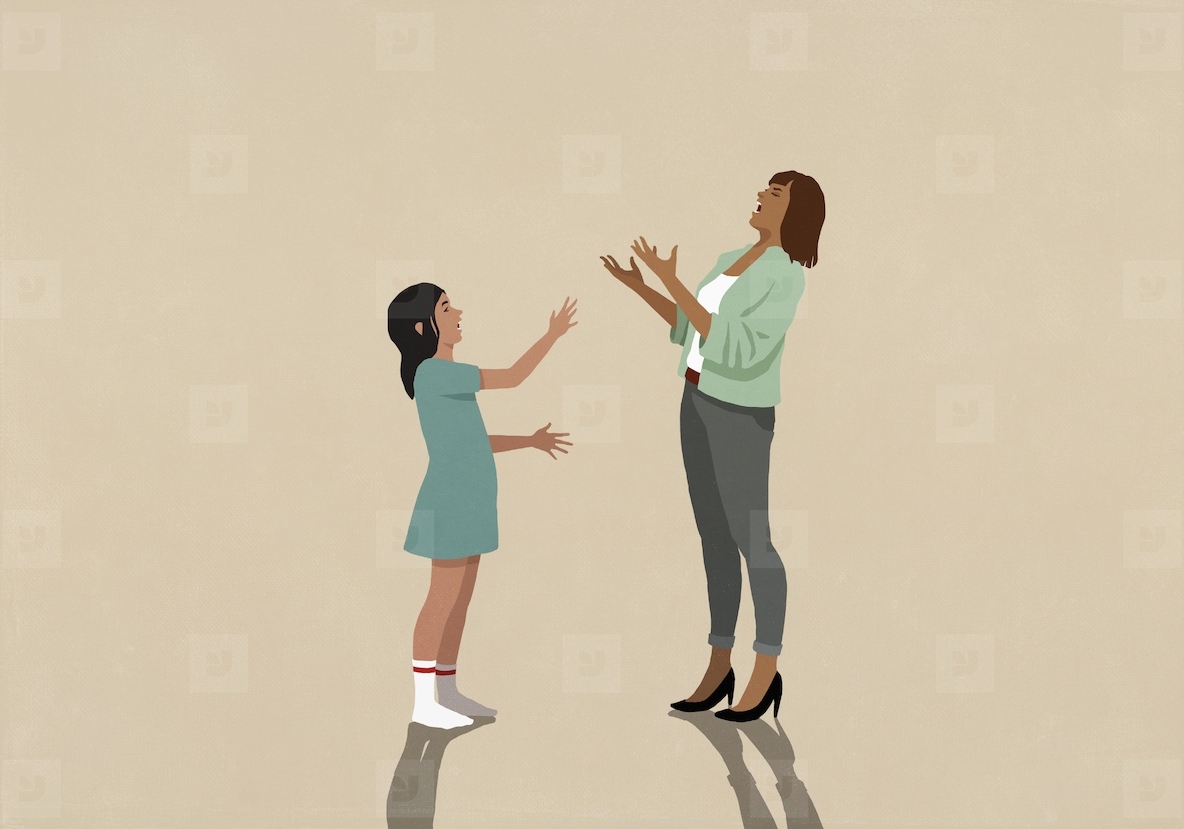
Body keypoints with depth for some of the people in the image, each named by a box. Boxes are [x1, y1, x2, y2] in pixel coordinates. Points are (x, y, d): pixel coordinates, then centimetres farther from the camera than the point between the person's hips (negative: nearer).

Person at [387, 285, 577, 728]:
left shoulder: (443, 376, 14)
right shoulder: (434, 372, -17)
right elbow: (512, 377, -18)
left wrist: (531, 440, 19)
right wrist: (553, 334, -7)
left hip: (465, 500, 10)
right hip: (451, 501, -10)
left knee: (460, 597, 13)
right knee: (444, 599, -5)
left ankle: (447, 692, 20)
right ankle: (423, 702, 1)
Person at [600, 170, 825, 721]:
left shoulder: (787, 279, -18)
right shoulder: (732, 262, 11)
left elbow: (733, 351, -25)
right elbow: (691, 330, 19)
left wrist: (672, 284, -25)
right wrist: (637, 285, 9)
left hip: (739, 416, -8)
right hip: (698, 403, 8)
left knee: (750, 542, -2)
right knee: (713, 537, 11)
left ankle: (766, 674, 10)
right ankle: (719, 668, 18)